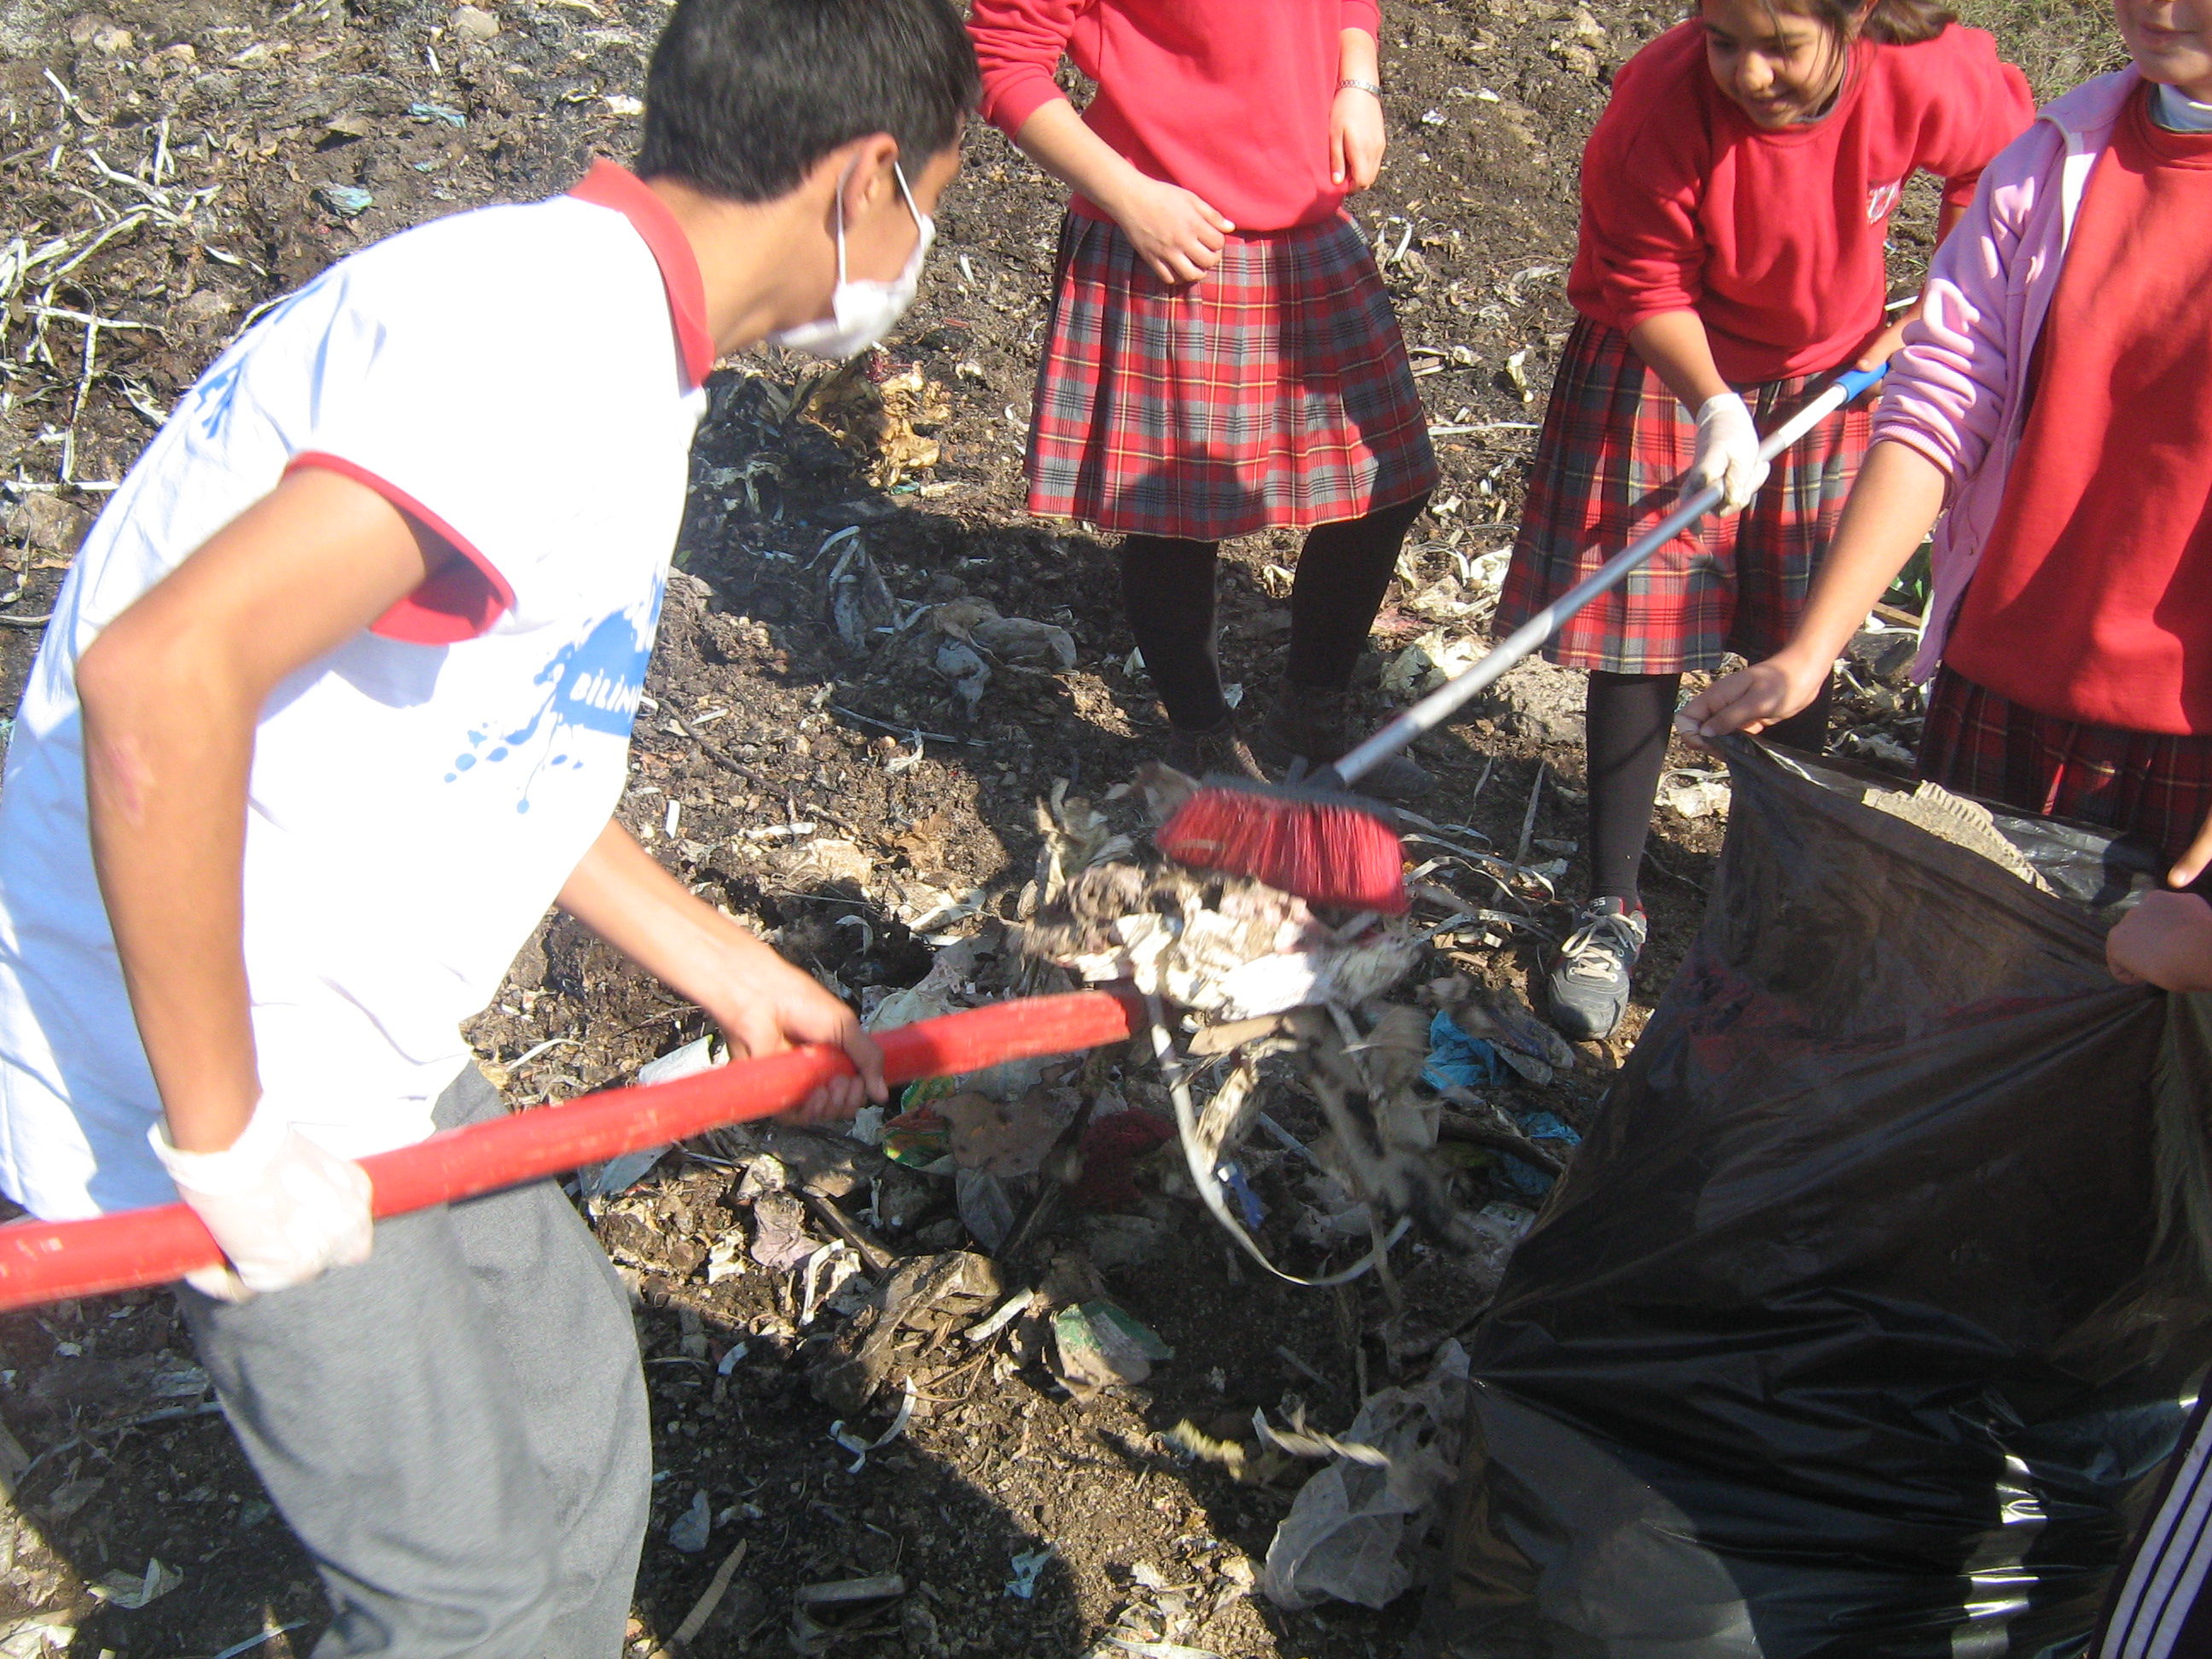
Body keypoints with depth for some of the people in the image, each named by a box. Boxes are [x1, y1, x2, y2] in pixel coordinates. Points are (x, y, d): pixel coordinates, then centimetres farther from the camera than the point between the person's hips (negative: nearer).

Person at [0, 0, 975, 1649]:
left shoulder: (588, 315, 9)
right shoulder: (561, 342, -24)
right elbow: (159, 675, -35)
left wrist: (734, 975, 21)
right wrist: (227, 1138, -25)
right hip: (219, 1087, -9)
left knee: (567, 1383, 23)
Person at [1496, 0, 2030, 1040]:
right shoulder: (1662, 100, -29)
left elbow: (1999, 158, 1)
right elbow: (1640, 283, -17)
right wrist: (1713, 407, -30)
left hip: (1827, 378, 2)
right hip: (1666, 371, -2)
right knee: (1643, 636, -3)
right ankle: (1612, 909, 9)